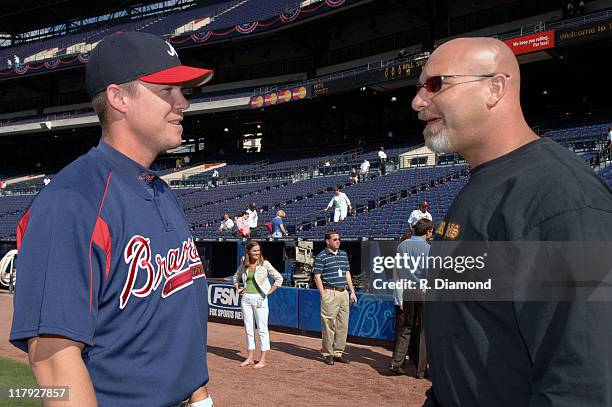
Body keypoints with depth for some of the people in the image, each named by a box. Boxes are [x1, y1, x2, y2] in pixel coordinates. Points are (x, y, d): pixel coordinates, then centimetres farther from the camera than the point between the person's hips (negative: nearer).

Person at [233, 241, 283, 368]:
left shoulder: (265, 264, -5)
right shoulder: (243, 265, 7)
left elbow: (279, 278, -4)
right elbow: (236, 277, 25)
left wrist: (269, 292, -6)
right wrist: (238, 289, 11)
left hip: (260, 298, -4)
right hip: (245, 299, 5)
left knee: (262, 328, -2)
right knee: (248, 328, 11)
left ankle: (263, 359, 4)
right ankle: (250, 358, 20)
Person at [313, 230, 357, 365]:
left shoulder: (343, 254, 15)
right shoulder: (321, 257, -4)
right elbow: (317, 276, -6)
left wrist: (352, 291, 15)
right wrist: (323, 295, -13)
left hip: (344, 292, 6)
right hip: (330, 293, -6)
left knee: (343, 324, 7)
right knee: (328, 324, -3)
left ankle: (338, 353, 17)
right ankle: (327, 354, 7)